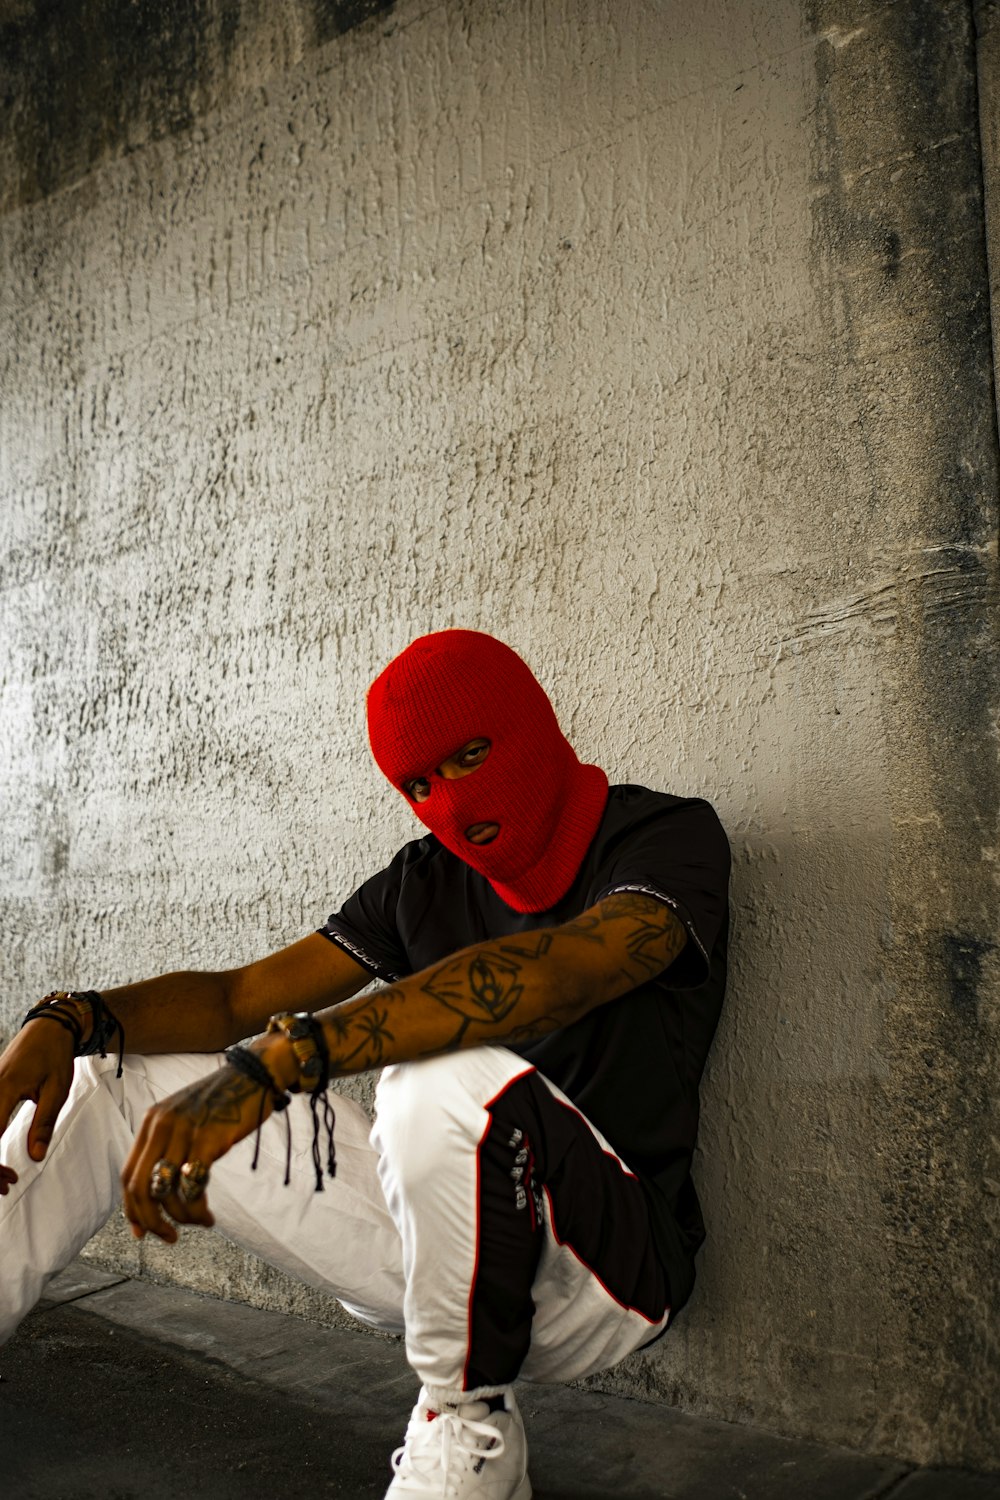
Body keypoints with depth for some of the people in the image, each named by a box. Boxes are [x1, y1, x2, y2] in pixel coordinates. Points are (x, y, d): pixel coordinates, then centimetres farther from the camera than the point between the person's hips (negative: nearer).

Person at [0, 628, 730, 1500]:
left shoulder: (668, 837, -9)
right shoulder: (426, 880, 9)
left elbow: (561, 972, -31)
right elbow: (239, 998, 5)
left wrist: (279, 1059, -40)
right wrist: (71, 1022, -16)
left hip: (611, 1260, -5)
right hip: (432, 1238, 6)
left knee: (452, 1080, -39)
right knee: (120, 1078, 5)